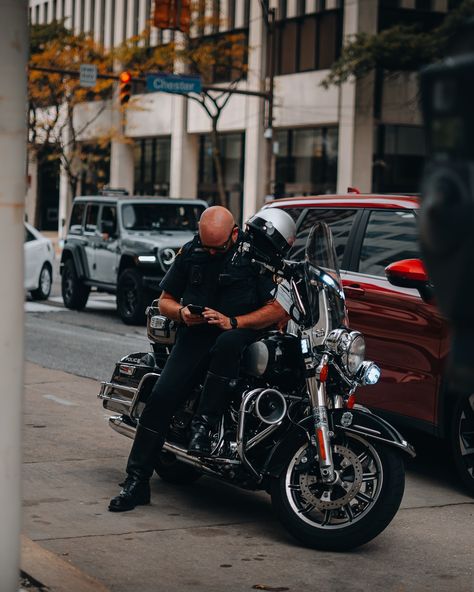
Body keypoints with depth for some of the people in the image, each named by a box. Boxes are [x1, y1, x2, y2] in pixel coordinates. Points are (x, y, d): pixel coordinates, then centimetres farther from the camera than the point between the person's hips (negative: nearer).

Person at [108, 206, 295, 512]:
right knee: (162, 396, -16)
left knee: (228, 344, -41)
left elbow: (279, 308, -11)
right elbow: (165, 300, 16)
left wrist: (232, 321, -20)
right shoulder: (190, 252, 8)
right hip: (196, 334, 3)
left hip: (242, 331, -3)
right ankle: (136, 482, -12)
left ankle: (203, 426, -33)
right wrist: (182, 312, -8)